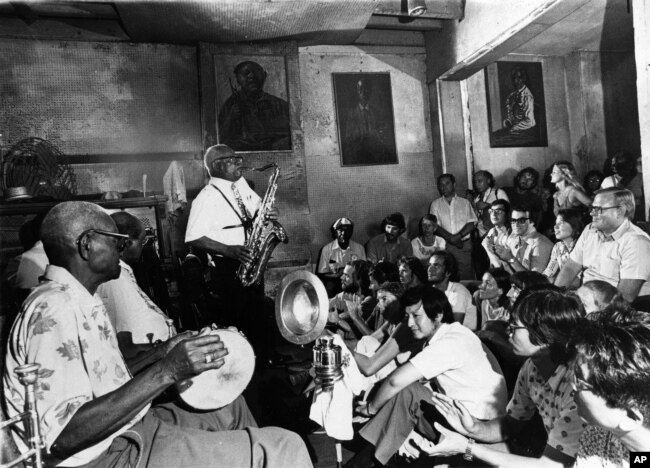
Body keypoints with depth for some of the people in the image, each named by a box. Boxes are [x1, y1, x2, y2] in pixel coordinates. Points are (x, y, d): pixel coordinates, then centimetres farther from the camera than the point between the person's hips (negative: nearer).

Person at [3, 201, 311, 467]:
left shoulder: (79, 300, 11)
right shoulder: (53, 307, -21)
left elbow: (105, 381, 13)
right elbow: (63, 436, -28)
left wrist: (163, 355, 4)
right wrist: (166, 371, -32)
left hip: (127, 430, 10)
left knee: (231, 407, 25)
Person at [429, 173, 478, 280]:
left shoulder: (465, 202, 12)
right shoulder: (435, 204, 10)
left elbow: (472, 223, 3)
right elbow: (435, 225, 0)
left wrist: (459, 236, -13)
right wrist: (451, 238, -12)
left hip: (464, 244, 0)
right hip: (445, 245, 0)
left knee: (467, 276, -4)